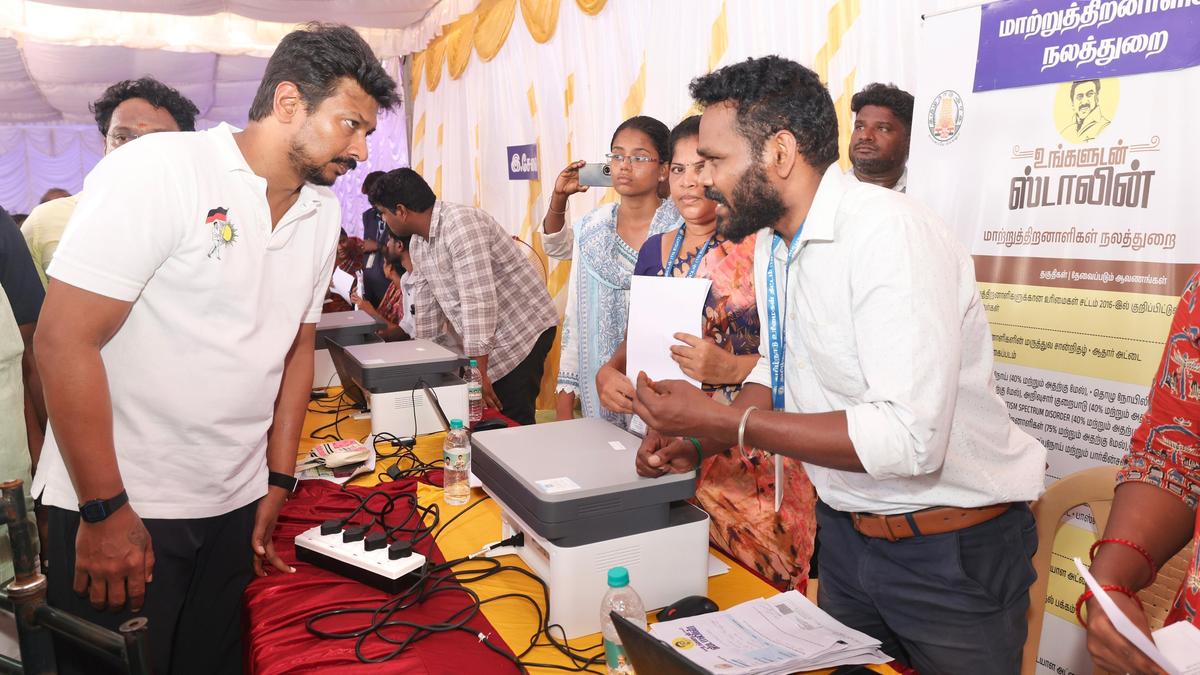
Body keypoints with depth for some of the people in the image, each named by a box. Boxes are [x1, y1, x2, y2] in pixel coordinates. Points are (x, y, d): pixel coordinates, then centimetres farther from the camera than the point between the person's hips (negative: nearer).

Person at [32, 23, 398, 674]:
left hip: (236, 507, 6)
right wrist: (105, 513, -15)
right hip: (115, 507, -5)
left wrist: (277, 484, 10)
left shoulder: (323, 211, 4)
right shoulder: (158, 170, -15)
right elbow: (65, 340, -17)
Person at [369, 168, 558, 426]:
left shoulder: (461, 223, -21)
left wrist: (478, 372, -28)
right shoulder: (419, 242, 8)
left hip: (524, 331, -8)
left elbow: (478, 300, -27)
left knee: (511, 424, -10)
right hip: (490, 341, 9)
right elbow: (425, 307, 14)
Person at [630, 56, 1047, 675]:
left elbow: (910, 437, -32)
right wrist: (697, 444, -5)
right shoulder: (772, 245, 2)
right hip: (844, 530, 8)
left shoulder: (887, 232, -26)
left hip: (950, 550, -7)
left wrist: (724, 421, -27)